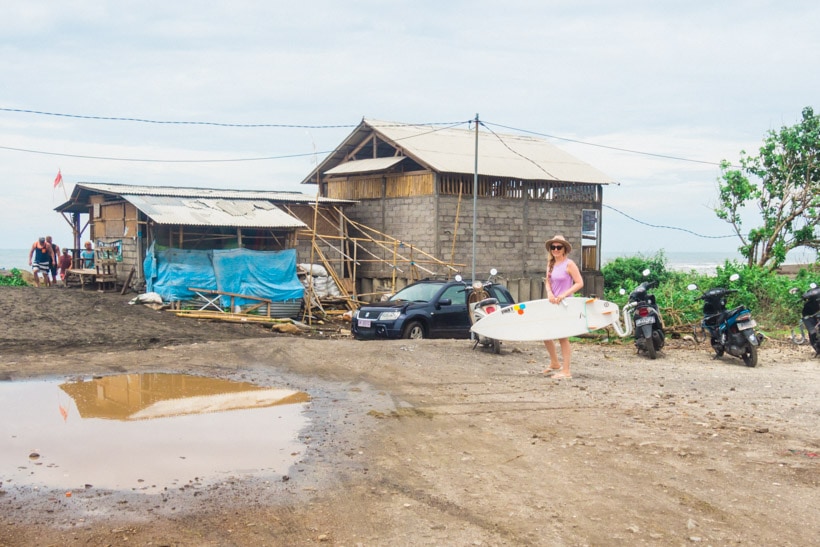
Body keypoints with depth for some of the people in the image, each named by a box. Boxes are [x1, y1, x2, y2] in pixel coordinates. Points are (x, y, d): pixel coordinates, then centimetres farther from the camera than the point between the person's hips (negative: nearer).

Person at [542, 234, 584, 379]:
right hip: (552, 303, 7)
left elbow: (579, 283, -15)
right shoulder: (551, 264, 9)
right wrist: (549, 293, -12)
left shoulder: (569, 264, -11)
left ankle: (566, 371, 4)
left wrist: (564, 294, -22)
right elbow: (548, 281, 8)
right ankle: (555, 364, 28)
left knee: (562, 336, -3)